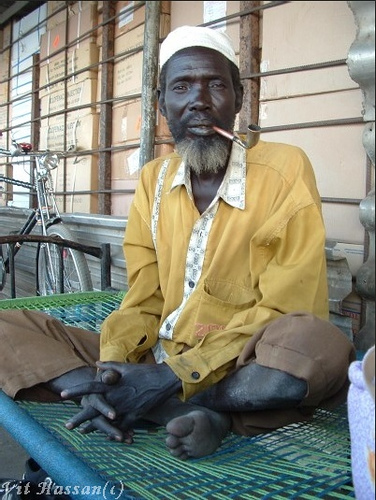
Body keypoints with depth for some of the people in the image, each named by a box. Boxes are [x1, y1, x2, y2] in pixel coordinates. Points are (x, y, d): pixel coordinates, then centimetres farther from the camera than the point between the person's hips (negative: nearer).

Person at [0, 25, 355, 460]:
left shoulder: (284, 169, -8)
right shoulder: (152, 181, 6)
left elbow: (283, 312, -13)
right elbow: (142, 302, 6)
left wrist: (172, 379, -22)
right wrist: (111, 371, -16)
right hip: (157, 361, 5)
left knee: (322, 346, -36)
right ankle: (197, 414, -20)